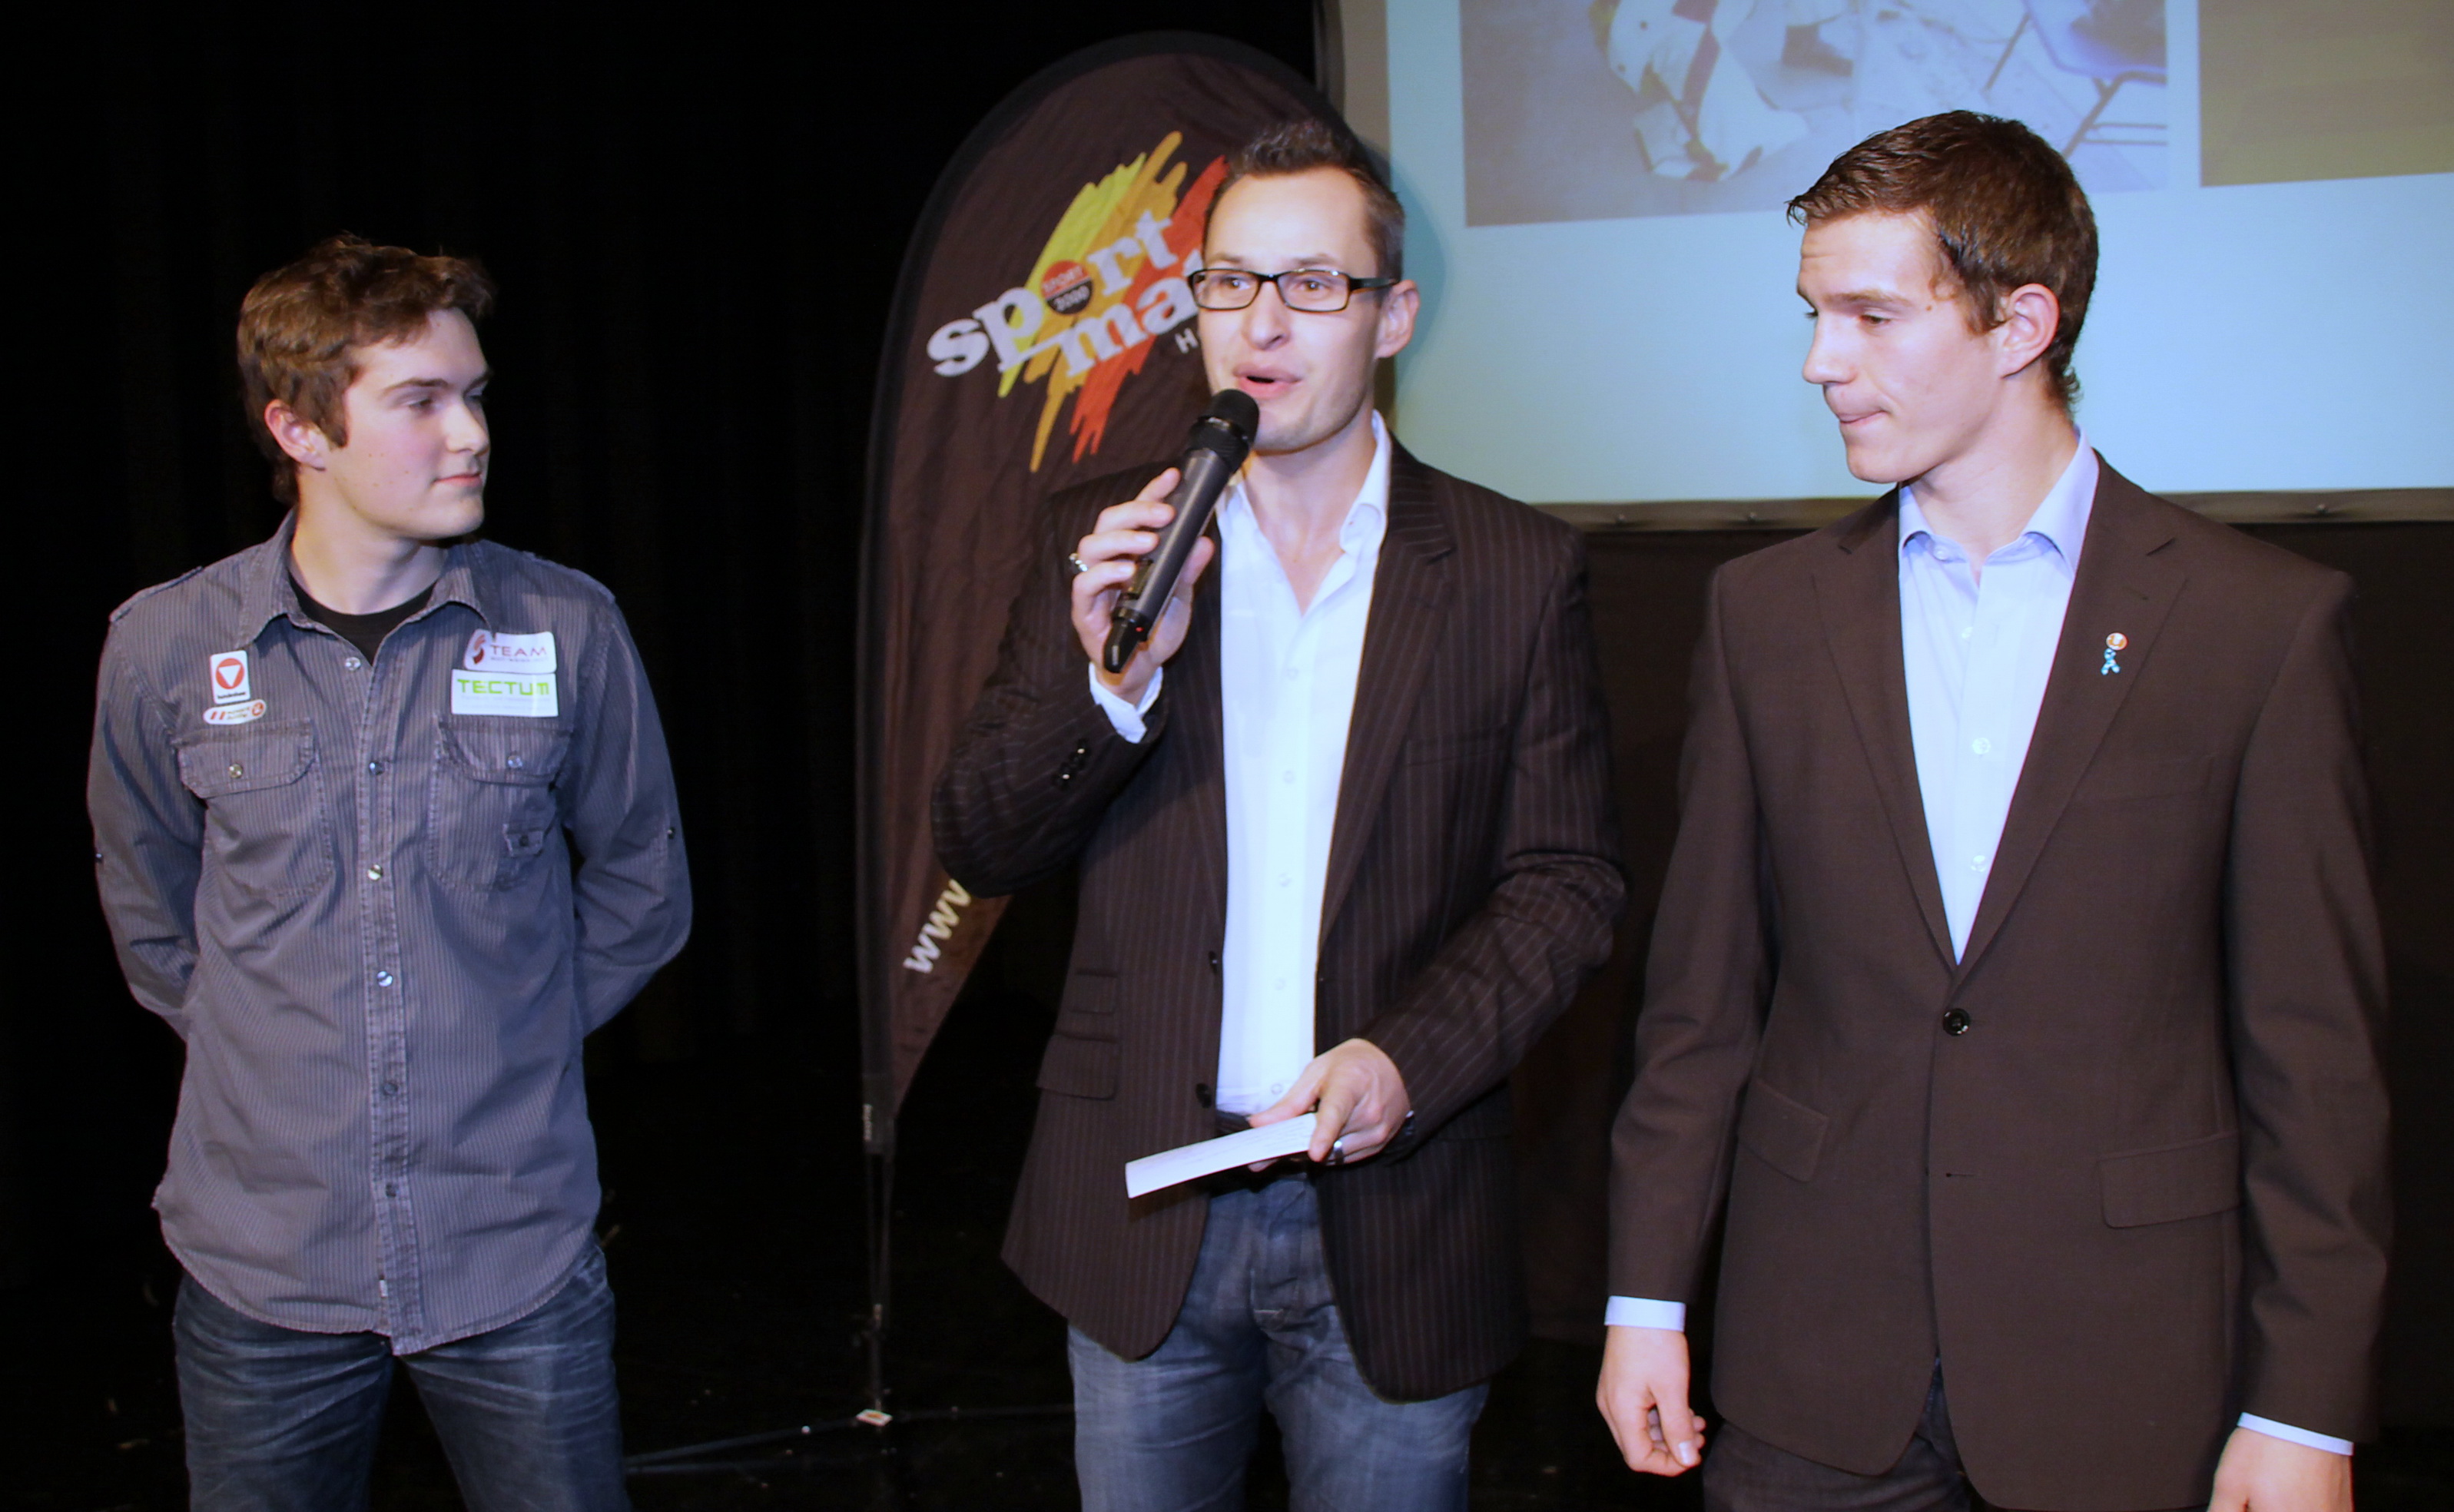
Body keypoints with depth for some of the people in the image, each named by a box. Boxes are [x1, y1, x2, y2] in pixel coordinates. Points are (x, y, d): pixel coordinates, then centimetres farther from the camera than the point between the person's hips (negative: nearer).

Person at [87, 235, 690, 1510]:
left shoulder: (566, 629, -7)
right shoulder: (164, 648, -4)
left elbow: (640, 887, 7)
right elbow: (149, 910, 12)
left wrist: (506, 1043, 7)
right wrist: (265, 1052, 9)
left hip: (519, 1257, 0)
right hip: (263, 1264, 1)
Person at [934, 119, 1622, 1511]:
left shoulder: (1518, 570, -2)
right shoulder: (1105, 541, 2)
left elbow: (1568, 882, 0)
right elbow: (982, 849, 1)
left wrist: (1408, 1058, -15)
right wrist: (1112, 681, -17)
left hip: (1390, 1224, -1)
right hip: (1140, 1214, 2)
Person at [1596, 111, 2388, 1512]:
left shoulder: (2269, 621, -6)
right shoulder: (1768, 610, 3)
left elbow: (2317, 1053, -5)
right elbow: (1702, 994, 4)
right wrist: (1648, 1300, 4)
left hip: (2126, 1383, -2)